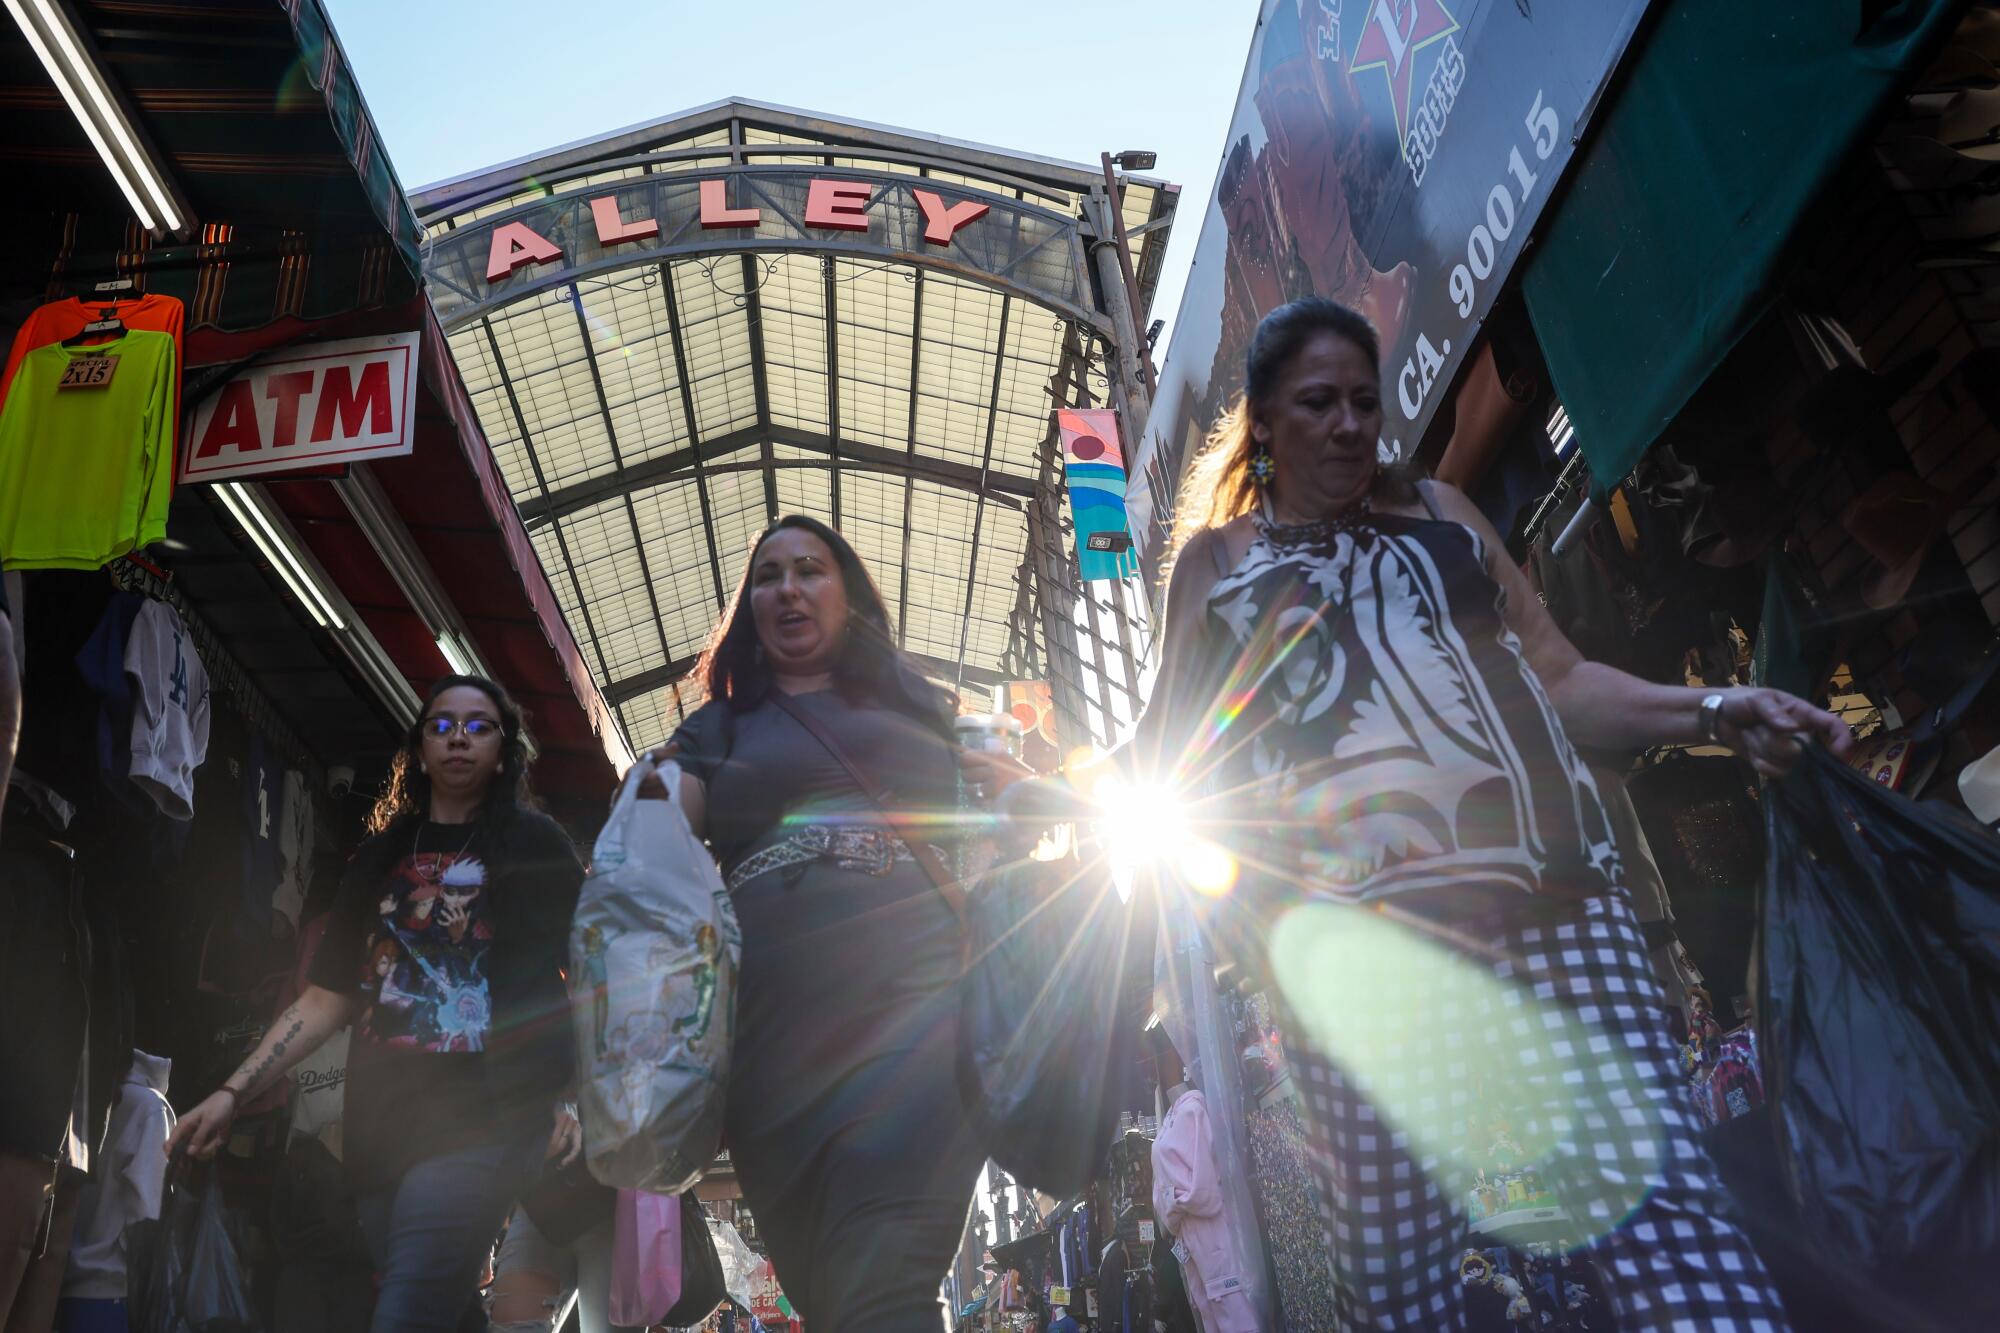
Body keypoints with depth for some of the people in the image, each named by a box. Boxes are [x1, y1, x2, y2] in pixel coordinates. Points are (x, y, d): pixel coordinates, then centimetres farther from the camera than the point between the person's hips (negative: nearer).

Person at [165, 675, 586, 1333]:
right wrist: (233, 1093, 6)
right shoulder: (379, 859, 18)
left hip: (480, 1122, -4)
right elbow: (325, 999, 16)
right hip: (383, 1130, 5)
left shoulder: (533, 844, 6)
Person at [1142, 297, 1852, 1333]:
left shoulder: (1439, 510, 24)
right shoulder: (1219, 558, 18)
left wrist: (1712, 714, 5)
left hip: (1556, 892, 2)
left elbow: (1559, 678, 21)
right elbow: (1181, 762, 17)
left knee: (1651, 1189, -16)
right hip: (1355, 931, -1)